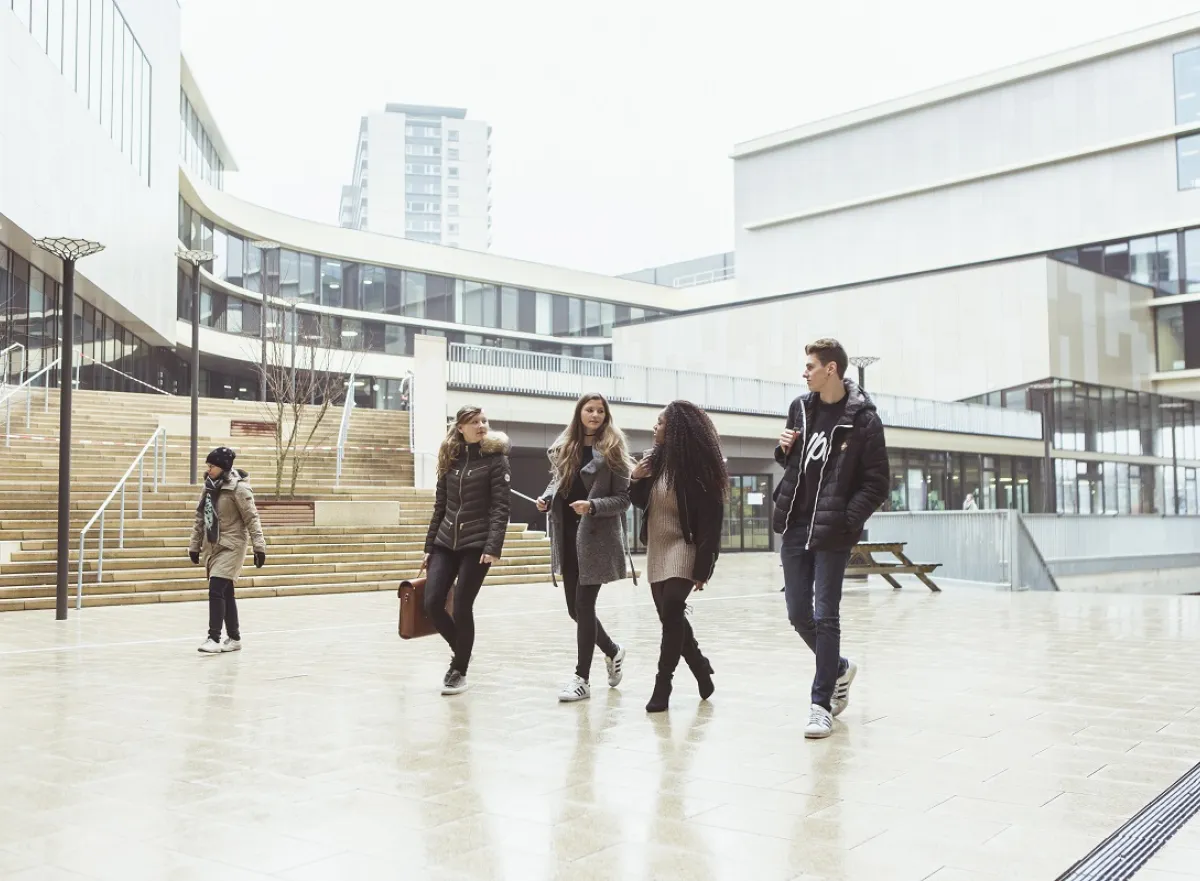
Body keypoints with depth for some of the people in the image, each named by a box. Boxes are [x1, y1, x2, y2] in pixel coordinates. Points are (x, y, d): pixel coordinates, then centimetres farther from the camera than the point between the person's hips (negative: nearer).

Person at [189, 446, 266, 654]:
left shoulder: (238, 488, -13)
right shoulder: (210, 486, 8)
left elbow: (251, 518, -15)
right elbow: (200, 518, 15)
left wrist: (259, 546, -18)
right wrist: (194, 545, 16)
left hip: (231, 546, -7)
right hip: (212, 546, 7)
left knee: (216, 590, -14)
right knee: (225, 593, 12)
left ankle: (214, 638, -8)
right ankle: (234, 638, 20)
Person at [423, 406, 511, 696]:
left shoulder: (496, 459, -4)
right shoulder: (450, 459, 9)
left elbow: (500, 508, -10)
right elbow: (440, 507, 13)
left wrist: (493, 547, -21)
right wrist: (429, 546, 11)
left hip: (476, 544, -4)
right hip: (445, 543, 5)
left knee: (462, 608, -4)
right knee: (432, 603, -4)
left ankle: (459, 669, 16)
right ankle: (461, 651, 23)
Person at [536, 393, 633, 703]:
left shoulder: (612, 451, -5)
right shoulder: (564, 448, 10)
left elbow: (623, 499, -7)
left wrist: (592, 506, -22)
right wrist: (546, 499, -1)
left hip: (596, 537, -6)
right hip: (568, 535, 6)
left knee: (583, 605, -6)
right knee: (575, 608, 10)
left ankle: (582, 679, 4)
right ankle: (612, 651, 35)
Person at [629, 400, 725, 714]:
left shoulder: (697, 467, -15)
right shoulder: (656, 459, 4)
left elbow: (710, 523, -15)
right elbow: (641, 502, 16)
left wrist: (702, 569, -18)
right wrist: (636, 479, -5)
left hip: (682, 550, -7)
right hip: (656, 552, 7)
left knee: (671, 612, -17)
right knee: (672, 618, 11)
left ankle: (662, 684, -8)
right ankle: (702, 670, 28)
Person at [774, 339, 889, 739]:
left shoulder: (863, 419, -10)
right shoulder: (800, 408, 7)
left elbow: (877, 483, -8)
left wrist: (847, 520, -18)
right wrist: (784, 448, -1)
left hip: (832, 534, -6)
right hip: (794, 528, 6)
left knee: (825, 617, -2)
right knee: (799, 614, 10)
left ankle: (821, 704, 9)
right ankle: (839, 668, 35)